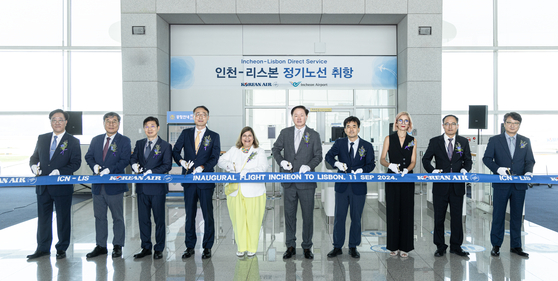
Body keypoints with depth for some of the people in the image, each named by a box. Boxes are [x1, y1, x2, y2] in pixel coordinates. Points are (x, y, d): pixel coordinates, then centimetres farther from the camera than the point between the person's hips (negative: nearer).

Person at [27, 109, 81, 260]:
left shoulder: (73, 141, -2)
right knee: (43, 217, 12)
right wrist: (34, 166, -7)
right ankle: (43, 248, 25)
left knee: (63, 218, 6)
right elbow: (34, 157, 15)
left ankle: (62, 248, 19)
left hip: (63, 186, -4)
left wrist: (59, 172, -20)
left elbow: (75, 163, -7)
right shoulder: (42, 138, 11)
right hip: (43, 186, 4)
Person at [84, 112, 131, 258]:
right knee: (99, 217, 12)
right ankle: (100, 246, 24)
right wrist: (95, 166, -11)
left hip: (115, 185, -4)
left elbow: (125, 160, -11)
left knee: (118, 217, 5)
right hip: (98, 185, 5)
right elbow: (88, 156, 9)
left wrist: (109, 170, -21)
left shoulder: (124, 141, -2)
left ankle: (117, 246, 16)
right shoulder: (96, 140, 13)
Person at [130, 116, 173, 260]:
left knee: (159, 219, 4)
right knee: (143, 219, 11)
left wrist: (151, 171, -18)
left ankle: (159, 249, 16)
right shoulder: (139, 143, 13)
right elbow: (133, 158, 13)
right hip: (142, 187, 5)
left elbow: (167, 165, -8)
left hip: (157, 187, -5)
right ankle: (146, 247, 24)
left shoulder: (165, 146, -2)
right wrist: (134, 165, -10)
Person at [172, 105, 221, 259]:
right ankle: (190, 247, 19)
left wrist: (202, 168, -20)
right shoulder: (186, 133, 10)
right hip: (189, 180, 2)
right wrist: (181, 161, -10)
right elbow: (175, 150, 10)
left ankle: (207, 247, 15)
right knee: (189, 214, 9)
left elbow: (215, 158, -4)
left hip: (206, 180, -2)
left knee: (208, 214, 3)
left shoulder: (214, 136, 4)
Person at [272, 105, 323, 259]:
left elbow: (318, 156, 2)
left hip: (307, 182, -2)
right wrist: (281, 161, -6)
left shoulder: (314, 135, 4)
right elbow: (275, 149, 14)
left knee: (308, 215, 4)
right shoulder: (285, 133, 8)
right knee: (289, 214, 8)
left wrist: (309, 166, -17)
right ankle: (290, 246, 20)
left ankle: (307, 247, 19)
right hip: (289, 181, 2)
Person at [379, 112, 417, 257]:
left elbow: (413, 161, 4)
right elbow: (382, 159, 1)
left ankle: (405, 246, 11)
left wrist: (406, 170, -17)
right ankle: (393, 246, 11)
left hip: (407, 180, 1)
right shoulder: (389, 138, 5)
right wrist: (390, 165, -20)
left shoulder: (413, 140, 10)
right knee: (392, 211, 1)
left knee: (407, 212, 2)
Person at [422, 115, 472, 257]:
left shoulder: (464, 142, 8)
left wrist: (465, 169, -11)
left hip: (457, 186, 1)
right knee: (439, 218, 5)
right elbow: (426, 159, 5)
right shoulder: (434, 141, 3)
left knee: (457, 217, 7)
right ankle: (440, 247, 18)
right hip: (440, 186, -1)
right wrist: (432, 170, -14)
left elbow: (468, 160, 10)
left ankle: (456, 246, 21)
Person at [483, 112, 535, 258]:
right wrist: (498, 168, -18)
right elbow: (486, 158, -1)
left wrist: (528, 171, -12)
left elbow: (530, 160, 9)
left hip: (519, 185, 2)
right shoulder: (494, 140, 2)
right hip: (501, 185, -2)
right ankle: (496, 245, 13)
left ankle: (515, 246, 21)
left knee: (517, 216, 10)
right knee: (498, 215, 3)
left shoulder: (525, 141, 10)